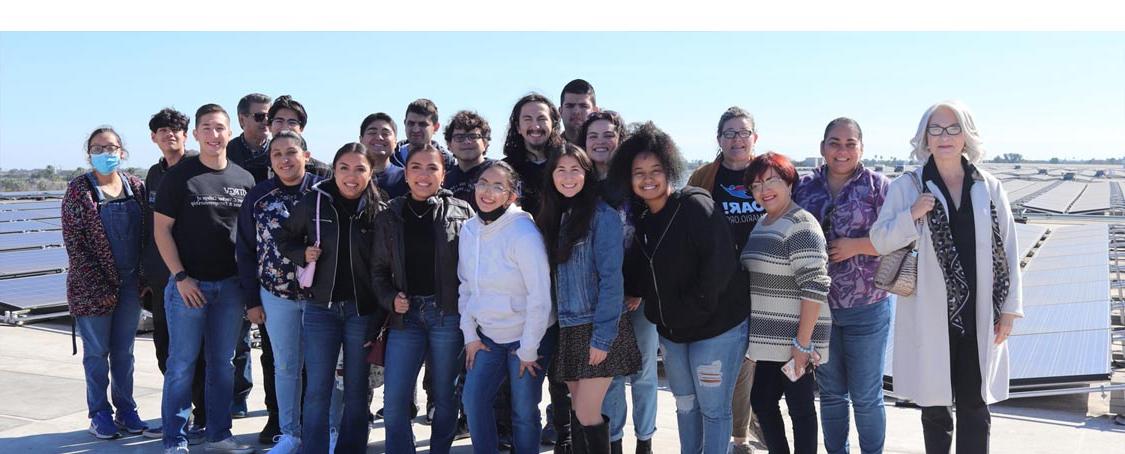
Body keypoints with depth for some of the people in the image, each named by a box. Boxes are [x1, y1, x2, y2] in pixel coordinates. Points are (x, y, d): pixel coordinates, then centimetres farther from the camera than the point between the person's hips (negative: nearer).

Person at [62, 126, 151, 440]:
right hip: (93, 286, -3)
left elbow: (145, 234, 8)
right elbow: (73, 241, -8)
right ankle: (100, 415, 15)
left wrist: (144, 278, 1)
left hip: (130, 283, 3)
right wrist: (97, 283, -13)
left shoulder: (136, 187, 6)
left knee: (124, 352, 11)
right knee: (97, 352, 5)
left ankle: (126, 411, 21)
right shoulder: (79, 189, -5)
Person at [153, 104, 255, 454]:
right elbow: (162, 229, -4)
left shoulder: (244, 179, 7)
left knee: (223, 363, 11)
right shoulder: (179, 175, -3)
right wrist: (181, 277, -12)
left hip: (230, 284, 4)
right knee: (182, 363, 2)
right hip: (188, 283, -3)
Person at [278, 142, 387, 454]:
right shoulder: (313, 202, -3)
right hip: (320, 308, 0)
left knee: (356, 391, 10)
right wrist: (303, 254, -9)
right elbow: (286, 239, 11)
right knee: (317, 391, 2)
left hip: (363, 310, 0)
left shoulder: (379, 211, -5)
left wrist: (382, 313, -8)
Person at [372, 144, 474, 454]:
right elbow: (379, 269, 10)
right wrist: (390, 299, -6)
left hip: (447, 314, -2)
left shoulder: (461, 212, -1)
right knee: (394, 399, -2)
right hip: (406, 315, 2)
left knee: (444, 395, 10)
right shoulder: (390, 216, 7)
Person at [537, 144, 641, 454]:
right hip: (566, 329, 6)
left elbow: (611, 279, -16)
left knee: (587, 415, -6)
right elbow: (552, 277, 11)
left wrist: (602, 336, -20)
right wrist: (556, 328, 5)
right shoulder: (552, 217, 10)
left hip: (598, 328, -6)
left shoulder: (603, 216, -11)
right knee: (578, 410, 11)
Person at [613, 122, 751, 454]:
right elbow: (637, 277, 10)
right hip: (671, 330, 7)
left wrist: (695, 308, -21)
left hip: (715, 326, -7)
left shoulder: (696, 206, -17)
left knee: (713, 409, 2)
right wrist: (631, 293, -9)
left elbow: (720, 263, -24)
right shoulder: (642, 220, 5)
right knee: (685, 404, 19)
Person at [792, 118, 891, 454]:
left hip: (866, 308, -3)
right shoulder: (805, 187, 5)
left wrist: (855, 245, -17)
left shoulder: (878, 186, -4)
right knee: (830, 392, 16)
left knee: (866, 396, 7)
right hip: (816, 306, 3)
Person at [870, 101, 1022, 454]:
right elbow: (879, 240, -1)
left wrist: (1010, 308, 4)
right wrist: (911, 215, -17)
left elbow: (1008, 250, 7)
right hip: (929, 315, -1)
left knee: (975, 406, 6)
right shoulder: (907, 186, 0)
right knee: (935, 406, 9)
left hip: (979, 315, 1)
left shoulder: (989, 188, 5)